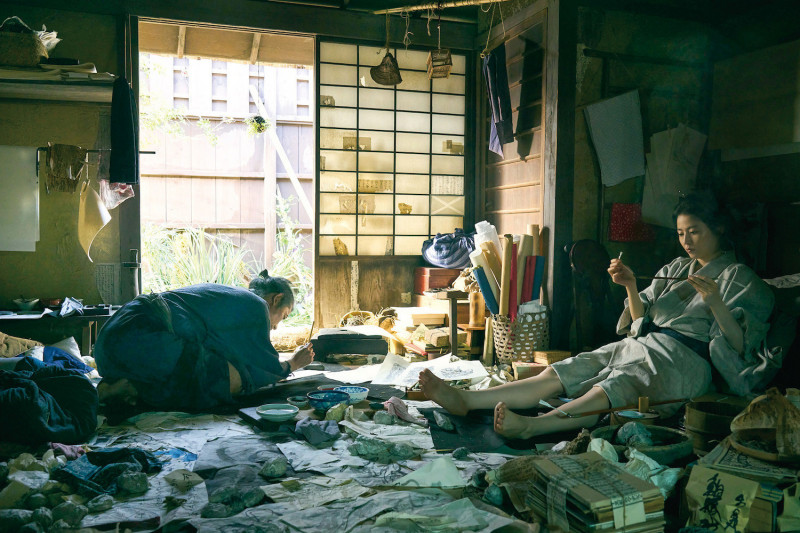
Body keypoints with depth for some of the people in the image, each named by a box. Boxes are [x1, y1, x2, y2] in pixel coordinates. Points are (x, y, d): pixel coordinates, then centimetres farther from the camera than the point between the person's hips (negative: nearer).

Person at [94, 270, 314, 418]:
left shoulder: (224, 294, 30)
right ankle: (136, 389, -15)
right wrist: (292, 365, 31)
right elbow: (267, 369, 10)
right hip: (144, 339, -10)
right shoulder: (256, 306, 4)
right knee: (238, 380, -5)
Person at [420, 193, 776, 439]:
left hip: (682, 359, -6)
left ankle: (532, 426, -62)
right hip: (641, 345, 6)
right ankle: (465, 399, -30)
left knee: (616, 386, -39)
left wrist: (715, 302, -20)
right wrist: (631, 286, 4)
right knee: (558, 374, -16)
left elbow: (738, 345, -5)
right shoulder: (676, 268, 25)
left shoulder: (740, 278, 7)